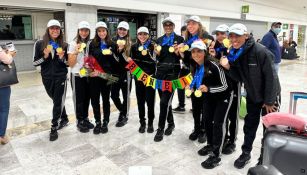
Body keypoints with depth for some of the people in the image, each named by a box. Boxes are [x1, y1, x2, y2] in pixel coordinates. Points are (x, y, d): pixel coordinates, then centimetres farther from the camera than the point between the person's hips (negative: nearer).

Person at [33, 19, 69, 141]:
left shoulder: (64, 45, -1)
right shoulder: (40, 44, -2)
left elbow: (68, 63, 2)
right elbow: (35, 63, -2)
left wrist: (62, 58, -17)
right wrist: (45, 56, -18)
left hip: (61, 77, -1)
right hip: (47, 78, 2)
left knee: (58, 102, -1)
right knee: (57, 100, 16)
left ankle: (54, 128, 11)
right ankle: (64, 119, 38)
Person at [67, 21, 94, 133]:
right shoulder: (73, 44, -8)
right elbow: (71, 64, -11)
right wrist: (76, 52, -24)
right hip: (77, 75, -4)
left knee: (87, 98, 11)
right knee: (79, 98, 6)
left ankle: (85, 119, 27)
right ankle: (80, 122, 19)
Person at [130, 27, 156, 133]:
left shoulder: (153, 46, -2)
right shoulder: (134, 47, 9)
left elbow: (155, 61, -6)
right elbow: (133, 60, 12)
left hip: (150, 76, -3)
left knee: (150, 101, -2)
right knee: (140, 100, 7)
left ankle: (150, 123, 13)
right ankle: (142, 122, 19)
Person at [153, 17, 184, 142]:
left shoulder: (179, 39, 2)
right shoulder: (159, 40, 14)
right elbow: (158, 58, 11)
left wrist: (177, 52, -19)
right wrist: (157, 53, -9)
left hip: (172, 72, -5)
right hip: (160, 71, 5)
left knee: (164, 101, -9)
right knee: (165, 100, 11)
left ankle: (160, 129, 1)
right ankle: (171, 123, 30)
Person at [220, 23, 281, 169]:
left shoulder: (261, 52, -27)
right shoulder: (234, 53, -7)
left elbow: (271, 77, -23)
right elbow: (240, 77, -5)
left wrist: (269, 101, -19)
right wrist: (228, 67, -22)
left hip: (269, 96, -5)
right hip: (252, 95, 6)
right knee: (250, 125, 15)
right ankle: (246, 153, 31)